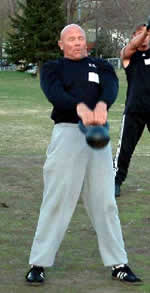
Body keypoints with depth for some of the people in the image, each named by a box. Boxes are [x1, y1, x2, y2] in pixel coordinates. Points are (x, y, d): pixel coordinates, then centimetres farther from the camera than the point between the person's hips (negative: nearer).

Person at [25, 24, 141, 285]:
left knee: (105, 202, 5)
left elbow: (111, 86, -7)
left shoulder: (100, 66, 15)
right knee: (56, 201, -4)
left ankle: (118, 264, 10)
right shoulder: (52, 68, 9)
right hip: (66, 133, -2)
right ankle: (38, 264, 1)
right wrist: (80, 107, -34)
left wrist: (102, 104, -32)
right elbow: (54, 93, -13)